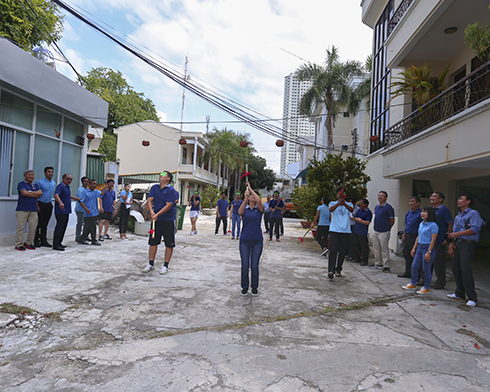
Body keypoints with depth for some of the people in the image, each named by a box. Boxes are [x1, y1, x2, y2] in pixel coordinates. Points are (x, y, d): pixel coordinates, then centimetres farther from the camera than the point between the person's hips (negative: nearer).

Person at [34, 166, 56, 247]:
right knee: (39, 224, -2)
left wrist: (50, 204, 16)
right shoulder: (40, 182, -8)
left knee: (45, 224, 10)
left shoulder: (54, 184, 12)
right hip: (41, 204, -5)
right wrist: (37, 206, -15)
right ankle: (36, 241, 6)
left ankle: (44, 241, 16)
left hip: (49, 205, 6)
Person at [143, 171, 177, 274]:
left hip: (168, 220, -5)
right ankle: (151, 264, 23)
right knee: (153, 242, 10)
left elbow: (168, 205, -16)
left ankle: (165, 266, 13)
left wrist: (157, 214, -21)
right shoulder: (154, 188, 9)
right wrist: (151, 212, -15)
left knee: (169, 244, 1)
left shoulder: (171, 190, -10)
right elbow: (150, 200, 2)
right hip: (155, 220, 5)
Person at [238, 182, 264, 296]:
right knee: (245, 265, 4)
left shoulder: (259, 209, 2)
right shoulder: (244, 209, 4)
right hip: (244, 240, 1)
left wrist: (250, 188, -13)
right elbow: (240, 212, -19)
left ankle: (255, 287, 21)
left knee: (254, 265, 4)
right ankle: (244, 287, 20)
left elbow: (259, 201, -20)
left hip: (257, 241, -1)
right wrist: (246, 197, -24)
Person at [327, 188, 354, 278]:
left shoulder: (349, 204, 11)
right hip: (334, 231, -2)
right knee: (333, 250, -12)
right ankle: (331, 271, -15)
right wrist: (338, 203, -34)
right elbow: (331, 209, -16)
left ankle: (338, 270, 20)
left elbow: (351, 210, -13)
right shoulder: (333, 203, 8)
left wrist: (344, 204, -34)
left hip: (346, 232, 2)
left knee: (342, 252, 6)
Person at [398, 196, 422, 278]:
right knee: (406, 255, 15)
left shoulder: (420, 213, -12)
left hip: (415, 237, -8)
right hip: (407, 237, 8)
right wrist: (404, 235, 19)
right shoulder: (408, 213, 13)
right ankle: (408, 273, 27)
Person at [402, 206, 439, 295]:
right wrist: (414, 248, 17)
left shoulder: (433, 225, -13)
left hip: (428, 248, -8)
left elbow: (433, 239, -17)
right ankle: (413, 284, 27)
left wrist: (429, 252, -20)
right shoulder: (421, 224, 12)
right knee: (414, 266, 13)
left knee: (426, 269, 1)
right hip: (419, 247, 8)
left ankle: (426, 288, 15)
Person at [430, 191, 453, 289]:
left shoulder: (444, 210, -9)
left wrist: (447, 238, -17)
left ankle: (440, 282, 11)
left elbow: (450, 224, -13)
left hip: (440, 241, -7)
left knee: (439, 261, 1)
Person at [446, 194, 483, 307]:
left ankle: (472, 298, -7)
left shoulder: (473, 213, -1)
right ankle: (459, 293, 18)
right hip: (457, 244, 8)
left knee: (465, 269, -13)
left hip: (467, 244, -8)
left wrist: (457, 234, -13)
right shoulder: (458, 216, 22)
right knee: (456, 269, 7)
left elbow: (475, 229, -15)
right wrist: (451, 245, 7)